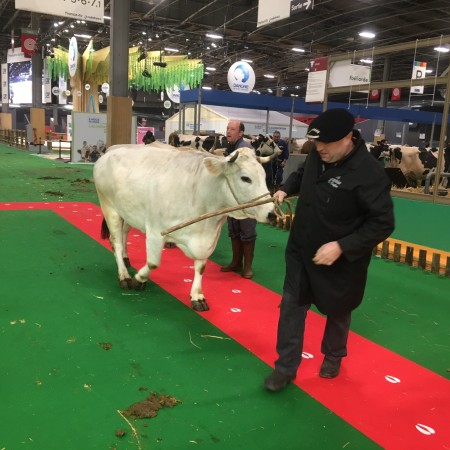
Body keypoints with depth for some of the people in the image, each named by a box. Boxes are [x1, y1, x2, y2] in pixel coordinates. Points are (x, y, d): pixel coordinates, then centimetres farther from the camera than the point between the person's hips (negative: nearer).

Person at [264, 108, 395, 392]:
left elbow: (382, 223, -25)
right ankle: (286, 367, 22)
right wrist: (286, 189, 1)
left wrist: (341, 246, -31)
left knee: (337, 311, 18)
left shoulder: (369, 173, -28)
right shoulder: (318, 154, -6)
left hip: (340, 259, -5)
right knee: (292, 305, 8)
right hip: (301, 250, 6)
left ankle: (333, 357, 46)